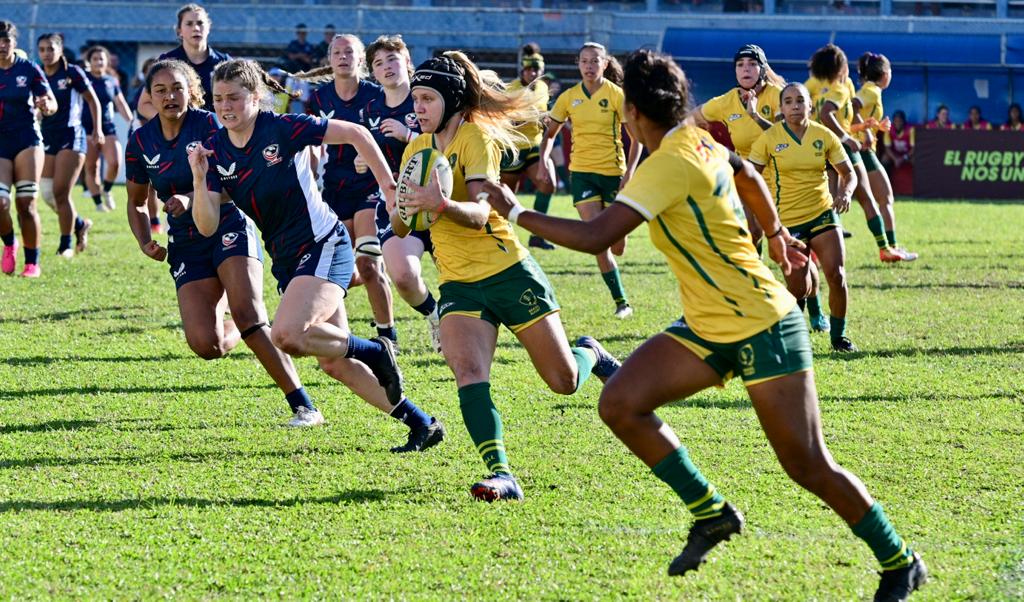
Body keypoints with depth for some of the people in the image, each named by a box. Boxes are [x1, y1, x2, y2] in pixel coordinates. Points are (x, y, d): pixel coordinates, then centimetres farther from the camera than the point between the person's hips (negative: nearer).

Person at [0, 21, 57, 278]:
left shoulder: (29, 69, -2)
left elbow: (52, 103, -2)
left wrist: (46, 105, -24)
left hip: (27, 141, -1)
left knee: (25, 203, -7)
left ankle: (32, 263, 4)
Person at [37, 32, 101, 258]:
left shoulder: (72, 73, -6)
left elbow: (93, 101, 2)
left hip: (71, 137, -5)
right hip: (47, 139, 5)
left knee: (61, 192, -10)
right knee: (48, 195, 1)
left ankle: (66, 244, 1)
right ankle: (80, 224, 26)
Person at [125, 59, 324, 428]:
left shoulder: (209, 124, -8)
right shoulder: (140, 142, 4)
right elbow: (136, 202, 17)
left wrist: (193, 199, -29)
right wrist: (145, 242, 0)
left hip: (229, 229, -3)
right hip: (186, 247, 4)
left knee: (248, 316, -25)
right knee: (206, 345, -13)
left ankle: (304, 406, -23)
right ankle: (231, 324, 28)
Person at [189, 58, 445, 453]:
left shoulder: (282, 128, -14)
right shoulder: (216, 151, 1)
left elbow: (355, 134, -7)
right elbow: (208, 226, -5)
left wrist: (389, 188, -7)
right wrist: (199, 179, -21)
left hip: (323, 246, -7)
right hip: (286, 260, 7)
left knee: (286, 335, -27)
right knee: (335, 364, 7)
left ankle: (376, 352, -3)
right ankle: (422, 424, 19)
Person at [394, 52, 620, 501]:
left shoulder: (476, 136, -11)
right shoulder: (417, 149, 8)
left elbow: (479, 213, -24)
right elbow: (400, 227, 8)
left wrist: (444, 205, -45)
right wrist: (400, 211, -16)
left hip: (509, 272, -5)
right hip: (459, 284, 5)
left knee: (565, 381, 3)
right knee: (468, 372, -22)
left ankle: (591, 354, 38)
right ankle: (501, 475, -25)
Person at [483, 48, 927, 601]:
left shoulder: (667, 165, -23)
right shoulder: (700, 143, 4)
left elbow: (594, 236, -28)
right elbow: (750, 178, 24)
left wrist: (515, 212, -17)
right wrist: (776, 235, 42)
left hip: (764, 330, -9)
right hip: (706, 329, 9)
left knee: (808, 467, -5)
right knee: (619, 404, -6)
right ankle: (711, 513, 5)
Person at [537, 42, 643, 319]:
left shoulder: (616, 95, -5)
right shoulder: (569, 98, 3)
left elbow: (636, 135, -4)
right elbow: (550, 133, 14)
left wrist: (630, 171, -14)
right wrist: (543, 160, -3)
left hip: (613, 171, -1)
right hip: (582, 172, 1)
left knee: (617, 246, 1)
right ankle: (620, 301, -7)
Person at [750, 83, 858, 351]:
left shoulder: (824, 135, -1)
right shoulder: (769, 138, -8)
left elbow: (847, 173, 7)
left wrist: (845, 193, -14)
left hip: (823, 213, 2)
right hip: (787, 220, -2)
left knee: (836, 276, -14)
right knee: (799, 288, -5)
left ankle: (838, 335, 6)